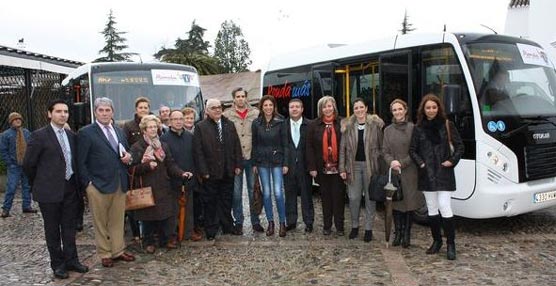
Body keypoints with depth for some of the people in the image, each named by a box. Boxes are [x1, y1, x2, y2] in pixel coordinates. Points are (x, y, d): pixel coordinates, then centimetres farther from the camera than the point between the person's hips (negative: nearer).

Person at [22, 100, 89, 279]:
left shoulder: (71, 135, 8)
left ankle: (71, 260, 24)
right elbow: (28, 164, -4)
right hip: (50, 190, -5)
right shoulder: (39, 136, -9)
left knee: (70, 227, 12)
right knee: (52, 229, 7)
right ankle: (57, 264, 19)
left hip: (71, 188, 5)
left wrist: (76, 182, 12)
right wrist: (40, 183, 5)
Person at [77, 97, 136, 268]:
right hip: (98, 185, -5)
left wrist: (128, 157, 1)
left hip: (120, 184, 5)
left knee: (118, 221, 13)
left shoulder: (119, 132, 13)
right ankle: (104, 254, 19)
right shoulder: (86, 133, -6)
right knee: (101, 223, 7)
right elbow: (80, 162, -7)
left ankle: (118, 251, 26)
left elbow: (126, 153, 24)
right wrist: (88, 183, -13)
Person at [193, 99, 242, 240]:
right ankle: (211, 231, 16)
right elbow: (198, 151, -8)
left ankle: (227, 226, 26)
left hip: (228, 172, 4)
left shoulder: (229, 125, 9)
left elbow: (236, 146, 10)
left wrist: (237, 165, 3)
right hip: (210, 173, -4)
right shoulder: (200, 127, -5)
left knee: (227, 201, 14)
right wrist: (203, 171, -12)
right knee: (210, 202, 6)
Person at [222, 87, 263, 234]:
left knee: (254, 190, 7)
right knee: (236, 192, 6)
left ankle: (255, 221, 18)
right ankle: (238, 221, 18)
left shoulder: (256, 113, 2)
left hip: (252, 157, 1)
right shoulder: (227, 115, 0)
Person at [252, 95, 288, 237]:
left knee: (278, 192, -7)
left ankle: (282, 223, 6)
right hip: (262, 161, 2)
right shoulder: (256, 123, 2)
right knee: (266, 193, 5)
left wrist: (285, 163, -5)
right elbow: (254, 144, 6)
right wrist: (254, 163, 3)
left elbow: (284, 143, -2)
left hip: (277, 161, -2)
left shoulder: (280, 122, -3)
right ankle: (270, 222, 16)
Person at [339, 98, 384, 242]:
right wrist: (342, 168, -1)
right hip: (354, 165, 2)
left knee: (370, 198, 6)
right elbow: (343, 148, 4)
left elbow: (382, 146, -1)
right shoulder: (347, 126, 3)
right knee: (353, 198, 5)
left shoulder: (375, 124, -2)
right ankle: (354, 226, 23)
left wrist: (382, 166, -7)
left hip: (370, 165, -1)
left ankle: (368, 228, 18)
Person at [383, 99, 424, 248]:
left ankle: (406, 234, 13)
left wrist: (402, 163, -13)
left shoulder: (412, 128, -3)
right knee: (396, 203, 6)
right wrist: (391, 162, -11)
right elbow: (385, 151, 8)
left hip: (410, 172, -3)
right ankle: (397, 233, 17)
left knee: (409, 202, 2)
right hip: (393, 172, 3)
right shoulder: (388, 130, 10)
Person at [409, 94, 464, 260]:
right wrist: (420, 163, -5)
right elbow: (412, 150, 8)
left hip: (444, 172, -3)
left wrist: (452, 161, -7)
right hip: (427, 173, 3)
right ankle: (436, 241, 22)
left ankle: (451, 244, 1)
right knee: (432, 209, 9)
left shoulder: (447, 125, 1)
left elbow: (459, 146, 4)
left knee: (444, 207, -9)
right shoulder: (419, 128, 5)